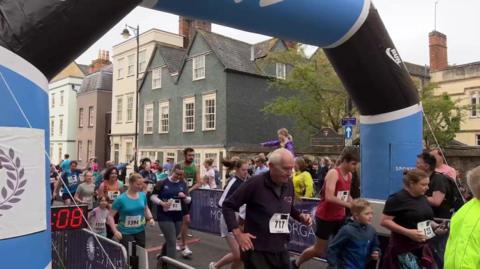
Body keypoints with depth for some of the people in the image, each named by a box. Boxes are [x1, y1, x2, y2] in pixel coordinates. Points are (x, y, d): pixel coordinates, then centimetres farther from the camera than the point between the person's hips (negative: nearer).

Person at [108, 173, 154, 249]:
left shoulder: (143, 195, -1)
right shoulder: (121, 199, -15)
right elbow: (110, 216, -10)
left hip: (140, 231, 5)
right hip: (125, 233, -5)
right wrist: (115, 231, -19)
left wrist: (150, 218, -2)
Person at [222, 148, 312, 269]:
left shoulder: (289, 184, 1)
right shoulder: (255, 183, -18)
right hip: (257, 251, -6)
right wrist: (238, 234, -17)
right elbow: (228, 205, -12)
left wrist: (300, 216, 1)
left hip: (281, 250, 6)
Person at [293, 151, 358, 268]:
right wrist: (348, 204, -29)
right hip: (325, 217, -7)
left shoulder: (349, 175, 5)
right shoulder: (333, 173, -21)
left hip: (340, 216, 7)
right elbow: (329, 197, -31)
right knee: (319, 249, 5)